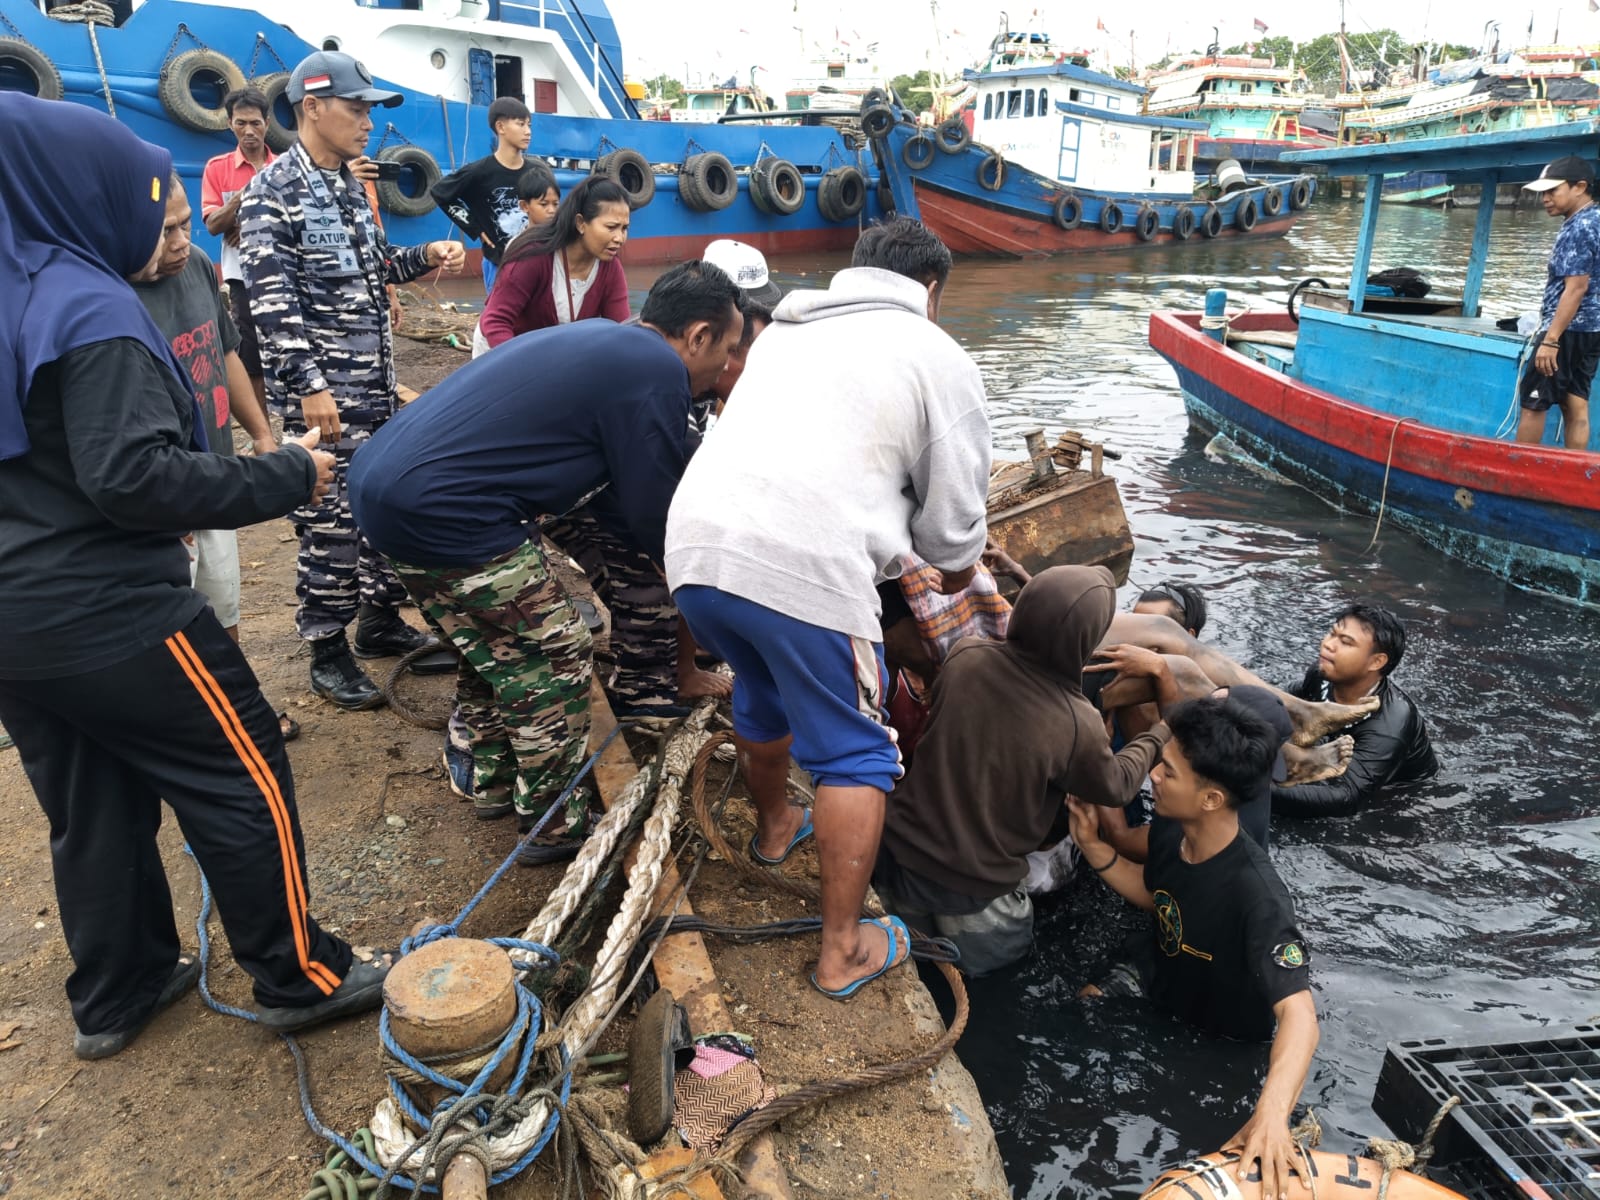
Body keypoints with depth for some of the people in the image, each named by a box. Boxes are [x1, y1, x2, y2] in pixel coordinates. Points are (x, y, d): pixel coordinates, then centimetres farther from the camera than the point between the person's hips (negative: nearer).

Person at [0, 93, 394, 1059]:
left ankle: (116, 994, 34)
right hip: (111, 615, -9)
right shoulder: (88, 305, -16)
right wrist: (286, 478, -18)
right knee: (245, 781, 4)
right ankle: (301, 976, 16)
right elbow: (130, 474, -24)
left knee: (92, 809, 19)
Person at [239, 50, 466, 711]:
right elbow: (271, 300, -17)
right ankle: (327, 651, 11)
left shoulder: (347, 183, 13)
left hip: (377, 381, 8)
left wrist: (424, 255, 6)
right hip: (324, 386, -8)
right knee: (331, 520, -2)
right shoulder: (272, 191, -11)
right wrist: (309, 384, -23)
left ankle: (380, 620, 28)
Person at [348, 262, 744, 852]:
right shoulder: (658, 373, -10)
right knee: (556, 658, 4)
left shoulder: (600, 337, 18)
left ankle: (495, 784, 40)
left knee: (494, 644, 25)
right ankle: (558, 825, 18)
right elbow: (652, 516, -5)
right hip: (442, 514, -10)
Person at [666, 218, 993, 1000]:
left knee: (761, 691, 32)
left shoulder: (785, 328, 26)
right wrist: (957, 566, 31)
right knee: (855, 757, 10)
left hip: (696, 545, 7)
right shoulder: (940, 358, 8)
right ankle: (843, 953, 19)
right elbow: (954, 516, 7)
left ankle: (774, 827, 55)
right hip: (804, 568, -6)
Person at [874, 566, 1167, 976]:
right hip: (974, 879, -4)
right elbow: (1115, 788, -2)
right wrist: (1161, 734, 16)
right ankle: (958, 918, 5)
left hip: (900, 843, 5)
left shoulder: (965, 655, -15)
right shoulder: (1078, 725, -24)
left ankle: (897, 903, 11)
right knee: (1011, 942, 27)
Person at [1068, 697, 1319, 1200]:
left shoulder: (1256, 896, -41)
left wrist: (1271, 1113, -63)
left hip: (1220, 1036, -6)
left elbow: (1298, 1013, -47)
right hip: (1158, 975, 6)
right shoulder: (1169, 833, -18)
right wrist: (1092, 845, -11)